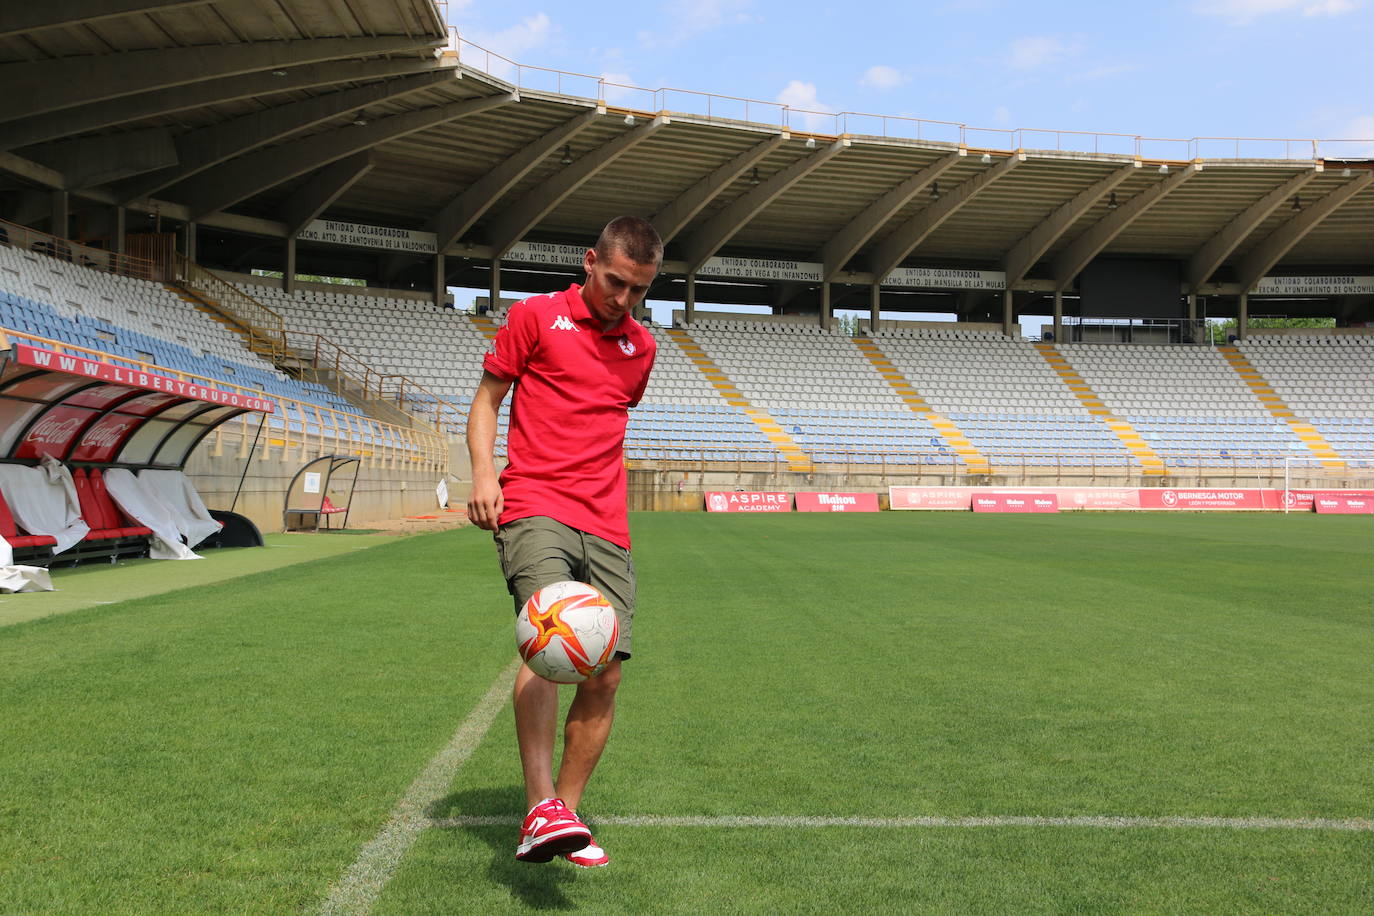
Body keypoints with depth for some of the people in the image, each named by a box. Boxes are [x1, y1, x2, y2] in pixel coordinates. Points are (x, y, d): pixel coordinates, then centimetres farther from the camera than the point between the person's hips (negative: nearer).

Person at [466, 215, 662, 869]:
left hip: (606, 528, 5)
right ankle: (540, 809, -31)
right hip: (534, 508, -5)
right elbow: (486, 399, 8)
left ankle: (564, 817, 12)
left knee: (605, 675, -1)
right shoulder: (535, 316, 5)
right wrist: (483, 475, -7)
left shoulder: (641, 347, 18)